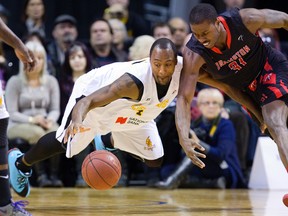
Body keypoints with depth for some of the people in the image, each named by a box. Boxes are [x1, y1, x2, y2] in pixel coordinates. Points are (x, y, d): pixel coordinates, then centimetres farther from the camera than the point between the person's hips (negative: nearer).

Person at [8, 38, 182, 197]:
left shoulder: (183, 68, -31)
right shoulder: (134, 81, -46)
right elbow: (87, 101, -49)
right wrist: (77, 121, -68)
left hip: (130, 110, 6)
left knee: (154, 160, 9)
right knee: (65, 143, 2)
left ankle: (108, 142, 37)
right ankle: (20, 163, 32)